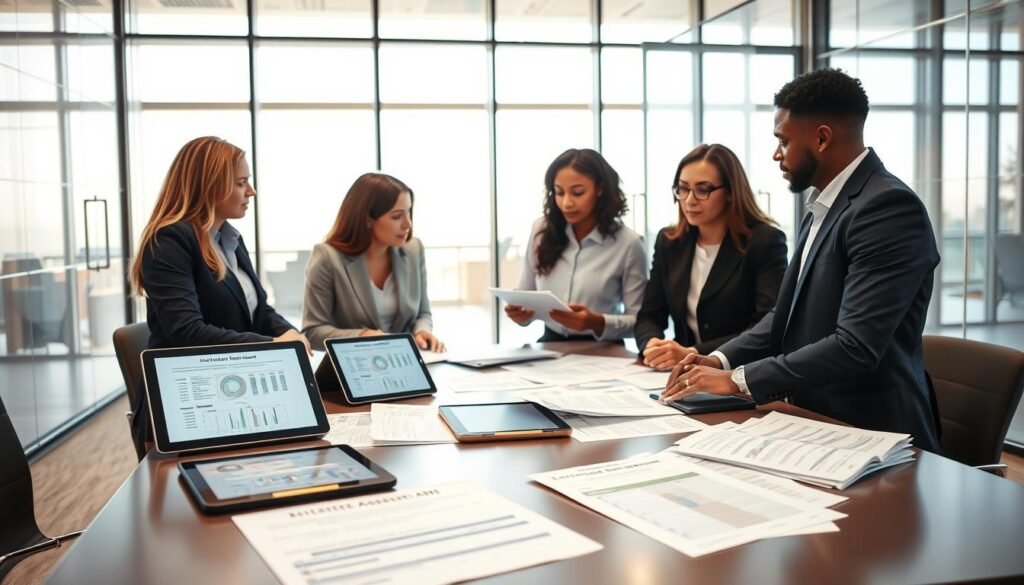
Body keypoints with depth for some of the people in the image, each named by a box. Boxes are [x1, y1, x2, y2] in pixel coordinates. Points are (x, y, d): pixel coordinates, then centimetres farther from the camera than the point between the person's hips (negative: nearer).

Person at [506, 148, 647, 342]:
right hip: (550, 346, 2)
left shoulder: (627, 243, -6)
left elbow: (638, 321, -5)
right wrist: (520, 312, -11)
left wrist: (597, 322, -22)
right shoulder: (541, 231, 2)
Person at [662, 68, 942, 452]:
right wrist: (722, 359, 0)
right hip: (819, 421, 8)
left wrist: (737, 380, -20)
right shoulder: (824, 207, 11)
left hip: (868, 436, -8)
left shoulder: (888, 206, -18)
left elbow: (855, 346, -25)